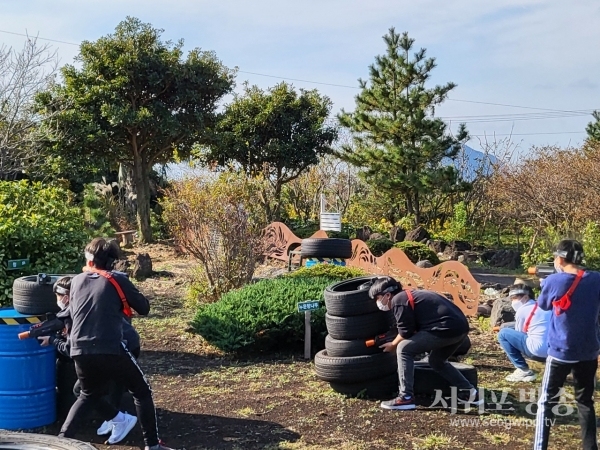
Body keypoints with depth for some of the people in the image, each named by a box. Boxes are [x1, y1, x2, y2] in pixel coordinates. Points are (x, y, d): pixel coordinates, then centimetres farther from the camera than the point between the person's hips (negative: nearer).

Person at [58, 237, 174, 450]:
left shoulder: (76, 281, 12)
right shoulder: (117, 280, 0)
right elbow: (144, 308, 6)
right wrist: (126, 297, 22)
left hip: (80, 352, 5)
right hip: (110, 351, -4)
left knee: (89, 395, 30)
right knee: (142, 392, 13)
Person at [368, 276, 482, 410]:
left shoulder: (398, 300, -2)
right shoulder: (409, 295, 27)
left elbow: (406, 332, -4)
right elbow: (415, 328, 29)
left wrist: (393, 345, 14)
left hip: (446, 329, -10)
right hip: (461, 326, 10)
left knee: (404, 350, -2)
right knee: (437, 361, 30)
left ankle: (406, 398, -4)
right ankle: (469, 393, 29)